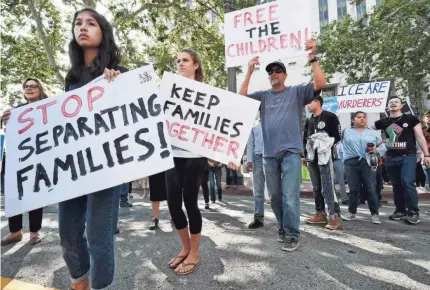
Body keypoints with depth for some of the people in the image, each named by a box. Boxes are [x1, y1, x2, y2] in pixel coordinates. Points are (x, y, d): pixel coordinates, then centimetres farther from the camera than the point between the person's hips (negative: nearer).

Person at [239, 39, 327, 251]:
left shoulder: (297, 92, 5)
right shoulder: (263, 96, 13)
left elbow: (320, 83, -7)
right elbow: (241, 97, 1)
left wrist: (312, 58, -13)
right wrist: (250, 71, -3)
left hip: (291, 152, -4)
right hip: (269, 154, 4)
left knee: (290, 197, -6)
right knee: (275, 197, 12)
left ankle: (292, 234, 7)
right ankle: (283, 228, 29)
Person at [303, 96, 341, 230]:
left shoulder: (330, 117, -1)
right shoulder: (309, 120, 18)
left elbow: (337, 137, -3)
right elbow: (304, 139, 21)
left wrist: (325, 144, -12)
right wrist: (304, 154, 15)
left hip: (325, 157, -7)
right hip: (312, 158, 7)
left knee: (327, 187, -12)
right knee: (316, 188, 9)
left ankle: (334, 217, -7)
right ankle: (320, 214, 18)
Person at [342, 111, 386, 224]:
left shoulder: (373, 133, 15)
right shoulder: (346, 132, 13)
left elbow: (383, 147, 12)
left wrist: (376, 151, -4)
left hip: (368, 163, 0)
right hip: (351, 163, 0)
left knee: (371, 189, -2)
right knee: (353, 189, 4)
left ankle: (375, 214, 9)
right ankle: (351, 212, 16)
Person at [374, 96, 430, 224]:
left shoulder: (411, 119, 3)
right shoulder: (383, 122, 10)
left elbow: (420, 137, 1)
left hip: (408, 156, -3)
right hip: (391, 158, 3)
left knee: (407, 182, -17)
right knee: (396, 185, 8)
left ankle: (413, 212, -7)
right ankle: (400, 210, 18)